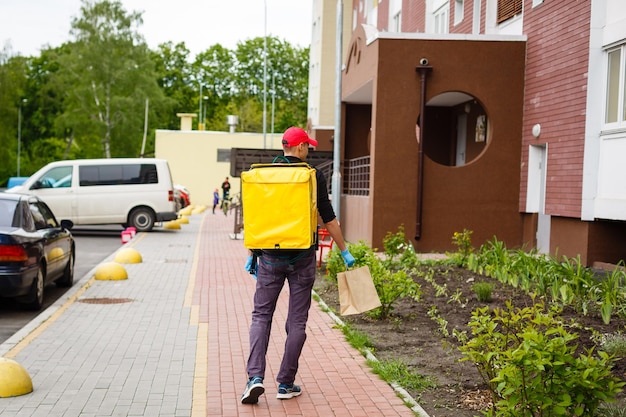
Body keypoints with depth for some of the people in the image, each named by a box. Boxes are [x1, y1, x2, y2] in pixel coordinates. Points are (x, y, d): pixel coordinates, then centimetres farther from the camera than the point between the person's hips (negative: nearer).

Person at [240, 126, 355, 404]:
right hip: (302, 257, -2)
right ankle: (286, 384, 11)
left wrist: (251, 255, 13)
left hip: (270, 256, 2)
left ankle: (255, 377, -7)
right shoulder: (313, 176, -5)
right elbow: (328, 218, -3)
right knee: (297, 321, 7)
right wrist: (345, 251, 7)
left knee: (261, 315, 8)